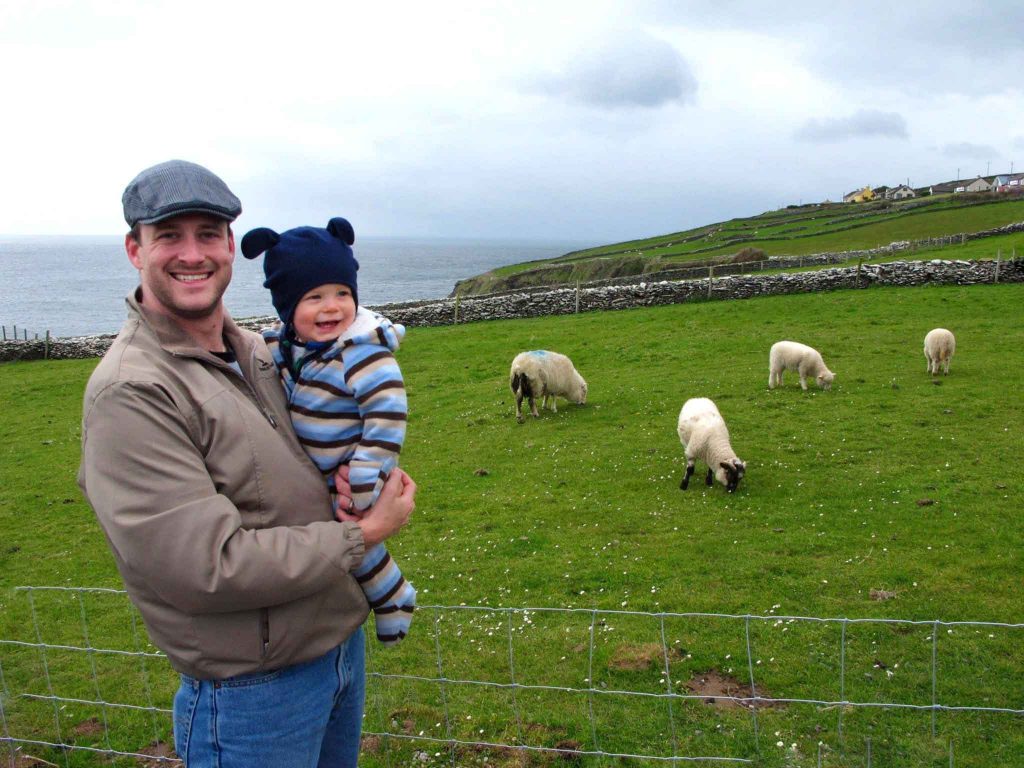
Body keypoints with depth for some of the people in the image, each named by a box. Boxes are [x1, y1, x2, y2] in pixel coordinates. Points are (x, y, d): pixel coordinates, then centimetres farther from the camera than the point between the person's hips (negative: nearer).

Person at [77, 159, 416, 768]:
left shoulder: (256, 351, 3)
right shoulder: (129, 391, -22)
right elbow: (209, 567, -26)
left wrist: (344, 477, -3)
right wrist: (364, 534, -18)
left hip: (344, 637, 8)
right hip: (255, 688, -8)